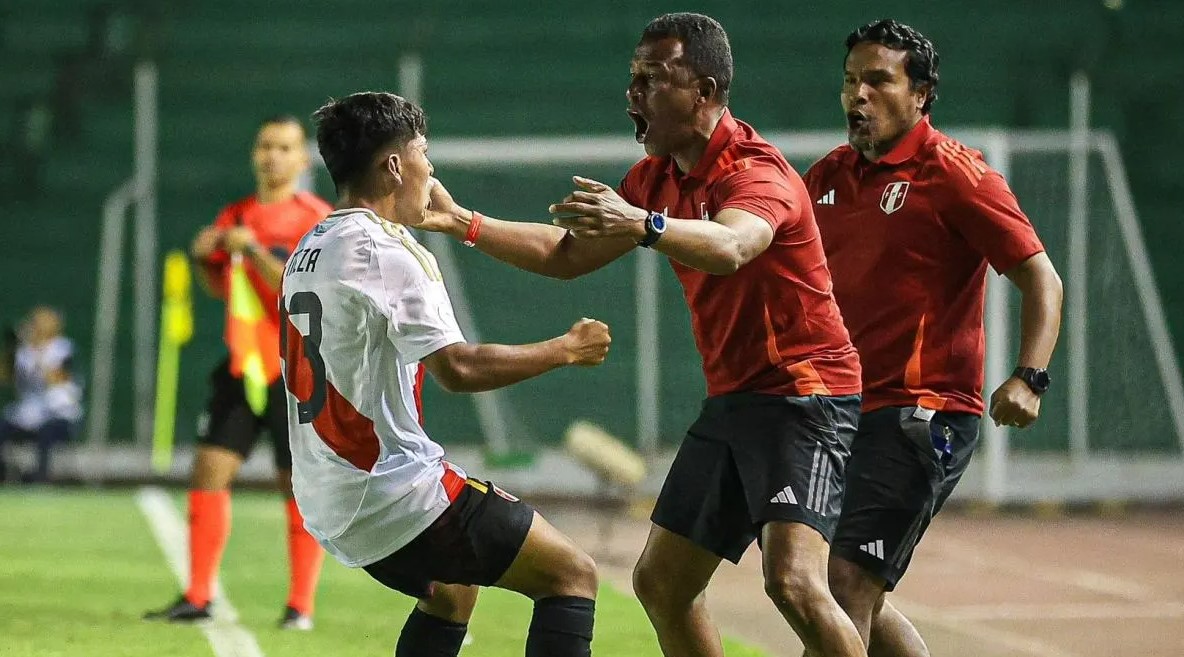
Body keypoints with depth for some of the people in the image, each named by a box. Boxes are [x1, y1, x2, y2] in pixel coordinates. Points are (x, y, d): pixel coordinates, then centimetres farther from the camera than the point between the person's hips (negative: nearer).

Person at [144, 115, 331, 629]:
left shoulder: (316, 219, -7)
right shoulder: (235, 217, 10)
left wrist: (253, 251, -22)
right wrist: (203, 259, 3)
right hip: (242, 365, 5)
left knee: (300, 486, 0)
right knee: (209, 471, -2)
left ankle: (300, 606, 8)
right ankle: (197, 598, 4)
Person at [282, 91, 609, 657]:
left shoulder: (306, 254, 13)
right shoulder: (384, 253, -15)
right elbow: (456, 368, -22)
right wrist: (566, 350, -10)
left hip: (327, 501, 10)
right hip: (395, 493, -9)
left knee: (450, 591, 34)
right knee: (572, 575, -5)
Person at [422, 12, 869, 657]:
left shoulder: (755, 171, -19)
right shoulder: (655, 177, 8)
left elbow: (728, 247, -42)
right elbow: (569, 255, 17)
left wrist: (643, 225, -59)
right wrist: (464, 223, 8)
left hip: (803, 392, -9)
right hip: (731, 399, 9)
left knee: (793, 581, -26)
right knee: (660, 582, 10)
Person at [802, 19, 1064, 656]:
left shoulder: (955, 173, -7)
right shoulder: (826, 177, 12)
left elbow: (1041, 279, -8)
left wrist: (1029, 377, -22)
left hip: (923, 415, -8)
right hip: (841, 411, 8)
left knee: (848, 582, -17)